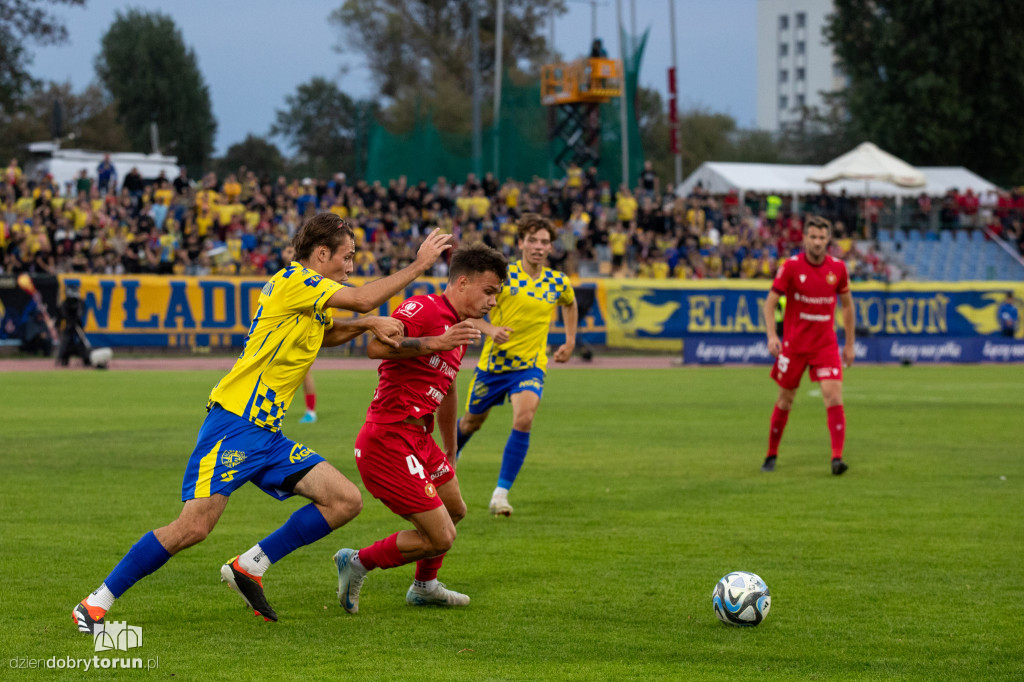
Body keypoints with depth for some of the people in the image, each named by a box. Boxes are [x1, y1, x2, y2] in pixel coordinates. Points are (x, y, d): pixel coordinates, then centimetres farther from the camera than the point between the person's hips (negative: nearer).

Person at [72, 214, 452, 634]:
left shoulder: (309, 296, 18)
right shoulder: (292, 281, -9)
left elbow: (326, 334, 39)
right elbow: (363, 299, -16)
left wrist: (368, 325, 19)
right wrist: (420, 264, -6)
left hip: (267, 435, 10)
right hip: (233, 425, -10)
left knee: (346, 501, -2)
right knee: (193, 527, -19)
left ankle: (249, 567, 6)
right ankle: (96, 603, -7)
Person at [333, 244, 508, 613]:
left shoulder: (459, 329, 18)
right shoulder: (423, 309, -13)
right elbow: (376, 347, -29)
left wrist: (450, 453, 39)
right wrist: (434, 343, -36)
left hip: (418, 438, 10)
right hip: (389, 440, -10)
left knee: (455, 509, 27)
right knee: (441, 537, -10)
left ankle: (424, 586, 47)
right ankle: (358, 562, 7)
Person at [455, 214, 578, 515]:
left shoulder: (558, 282, 0)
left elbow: (570, 304, 25)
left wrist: (570, 341, 19)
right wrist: (489, 329, -21)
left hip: (530, 366, 0)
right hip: (493, 362, 0)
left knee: (523, 420, -24)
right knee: (472, 421, 16)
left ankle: (500, 495, -19)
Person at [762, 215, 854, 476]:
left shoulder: (837, 268, -2)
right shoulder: (791, 266, -9)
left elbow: (847, 304, 11)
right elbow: (770, 301, -5)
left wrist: (849, 344, 11)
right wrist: (772, 335, -20)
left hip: (826, 344, 1)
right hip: (794, 344, -1)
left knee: (834, 397, -15)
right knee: (785, 400, 8)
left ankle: (837, 458, -18)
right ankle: (771, 455, 25)